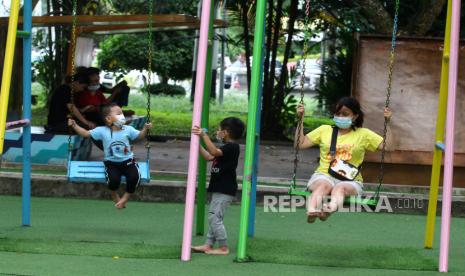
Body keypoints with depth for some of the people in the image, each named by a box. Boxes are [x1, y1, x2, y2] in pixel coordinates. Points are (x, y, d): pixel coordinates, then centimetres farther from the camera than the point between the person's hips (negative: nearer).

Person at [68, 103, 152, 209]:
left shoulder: (128, 129, 1)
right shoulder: (102, 131, -4)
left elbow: (139, 136, 13)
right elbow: (86, 133, 0)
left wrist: (145, 129, -6)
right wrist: (75, 126, -10)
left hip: (127, 161, 1)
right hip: (111, 163, -1)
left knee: (134, 177, -26)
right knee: (113, 179, -29)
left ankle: (126, 197, 3)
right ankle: (114, 195, 9)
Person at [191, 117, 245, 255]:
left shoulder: (232, 147, -16)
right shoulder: (226, 147, 17)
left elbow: (214, 152, -31)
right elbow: (209, 157, 20)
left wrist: (204, 136, -34)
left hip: (225, 190, -11)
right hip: (219, 188, 11)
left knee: (215, 217, -11)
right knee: (213, 217, 14)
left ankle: (223, 248, -7)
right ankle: (209, 245, 18)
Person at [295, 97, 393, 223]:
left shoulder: (363, 134, 15)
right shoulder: (324, 130, 19)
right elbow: (300, 144, 16)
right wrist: (300, 119, 11)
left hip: (350, 180, -1)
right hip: (324, 175, 1)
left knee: (340, 188, -38)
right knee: (323, 185, -37)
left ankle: (331, 207, -72)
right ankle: (311, 211, -66)